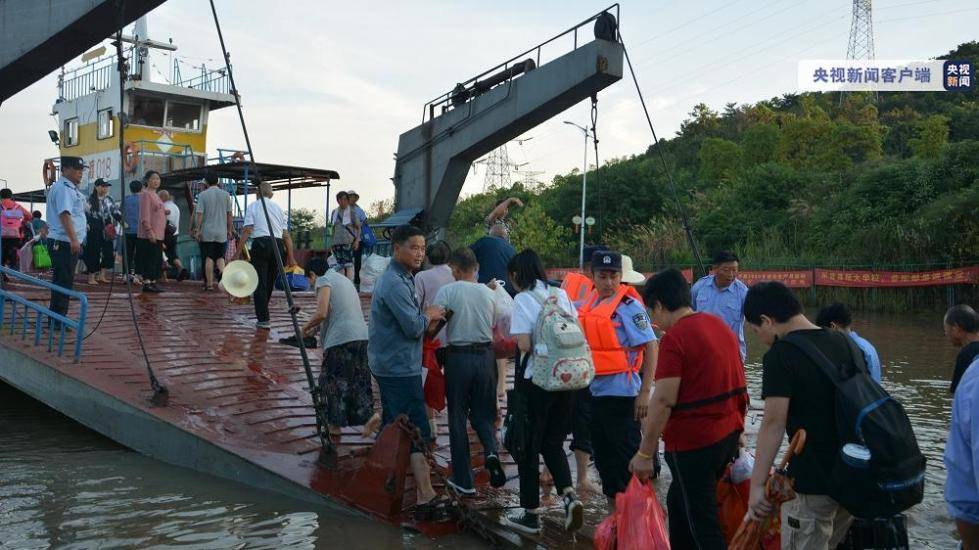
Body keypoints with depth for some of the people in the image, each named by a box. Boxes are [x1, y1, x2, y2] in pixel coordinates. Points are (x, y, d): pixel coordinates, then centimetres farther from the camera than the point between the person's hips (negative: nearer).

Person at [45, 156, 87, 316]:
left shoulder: (70, 188, 19)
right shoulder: (63, 188, -13)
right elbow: (65, 214, -22)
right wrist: (73, 239, -28)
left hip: (70, 243, 10)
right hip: (64, 243, -10)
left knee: (65, 280, 14)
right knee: (64, 280, -8)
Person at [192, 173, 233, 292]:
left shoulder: (203, 195, -4)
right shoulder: (225, 194, 4)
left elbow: (199, 214, -8)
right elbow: (229, 214, 6)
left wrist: (197, 230, -4)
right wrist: (229, 230, 13)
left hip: (207, 232, -2)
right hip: (222, 233, 2)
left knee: (208, 258, 4)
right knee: (220, 257, 11)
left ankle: (209, 283, 5)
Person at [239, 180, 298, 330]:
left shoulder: (253, 206, 8)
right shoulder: (278, 207, 19)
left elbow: (247, 230, -4)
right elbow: (286, 234, 13)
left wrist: (239, 251, -3)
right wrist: (291, 257, 15)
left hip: (261, 244, -4)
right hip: (278, 245, 4)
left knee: (260, 283, -1)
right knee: (270, 282, 17)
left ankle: (263, 320, -7)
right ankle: (263, 312, 32)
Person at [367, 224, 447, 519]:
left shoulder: (399, 278, 14)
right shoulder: (395, 284, -19)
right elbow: (414, 327, -21)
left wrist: (424, 316, 2)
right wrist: (428, 315, -3)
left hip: (388, 365, 11)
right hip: (400, 369, -11)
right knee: (418, 431, -11)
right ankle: (426, 498, -13)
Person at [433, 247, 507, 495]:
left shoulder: (447, 291, -8)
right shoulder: (489, 293, 4)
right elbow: (494, 327, 12)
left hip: (458, 356, -3)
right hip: (486, 356, 3)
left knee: (458, 418, 7)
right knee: (483, 413, 16)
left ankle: (463, 480, 11)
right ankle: (491, 451, -13)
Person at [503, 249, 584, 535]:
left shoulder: (522, 300, -10)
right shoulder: (561, 295, 6)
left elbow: (524, 344, -17)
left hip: (535, 380, -5)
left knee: (529, 446, 8)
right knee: (553, 442, 18)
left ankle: (531, 513, 16)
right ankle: (569, 495, -1)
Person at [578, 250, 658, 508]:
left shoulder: (629, 306, -14)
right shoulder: (589, 304, 8)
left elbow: (651, 347, -17)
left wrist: (645, 392, -21)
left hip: (621, 393, -8)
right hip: (595, 390, 8)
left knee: (626, 454, 0)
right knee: (603, 454, 17)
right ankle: (614, 512, 32)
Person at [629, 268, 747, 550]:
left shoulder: (674, 338, -18)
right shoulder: (719, 325, 9)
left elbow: (664, 401, -22)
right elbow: (734, 381, 16)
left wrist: (645, 453, -16)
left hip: (693, 441, -9)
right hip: (729, 433, 9)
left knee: (702, 522, 2)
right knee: (679, 501, 24)